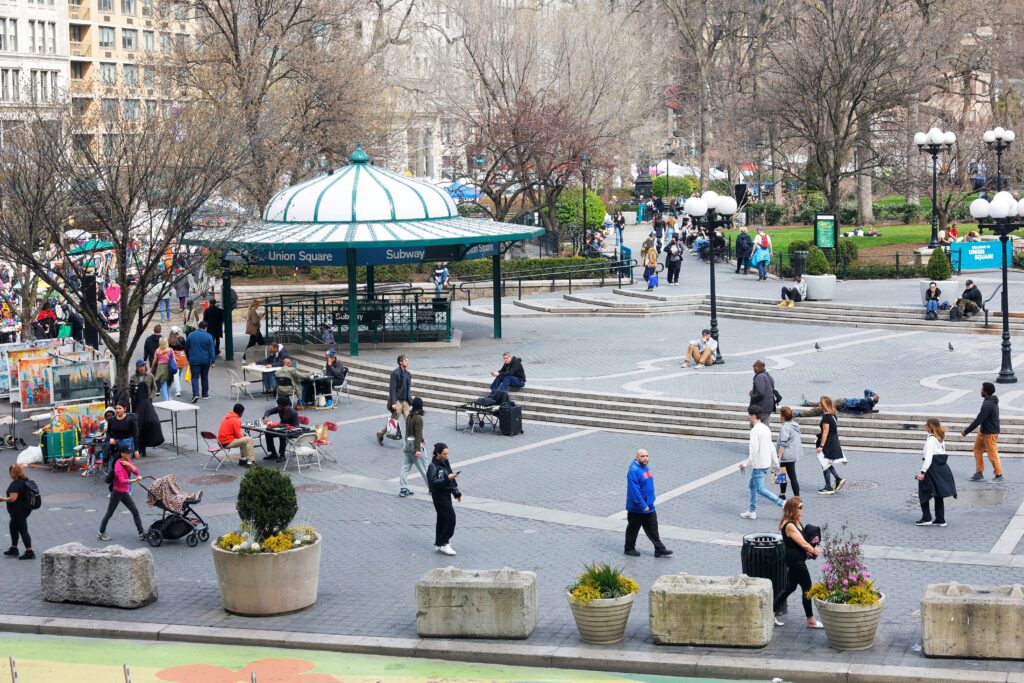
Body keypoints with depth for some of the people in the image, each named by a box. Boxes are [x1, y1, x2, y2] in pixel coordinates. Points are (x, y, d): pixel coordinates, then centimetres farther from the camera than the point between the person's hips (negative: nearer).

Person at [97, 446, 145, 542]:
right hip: (117, 492, -7)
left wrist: (130, 465, -20)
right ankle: (101, 533, 17)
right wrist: (134, 480, -43)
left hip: (125, 492, 7)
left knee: (135, 511, 2)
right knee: (109, 513, 4)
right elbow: (122, 480, -31)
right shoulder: (118, 465, -19)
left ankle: (141, 533, 3)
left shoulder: (128, 462, 6)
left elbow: (137, 472, -5)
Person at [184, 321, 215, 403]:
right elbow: (212, 350, -10)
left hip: (194, 360, 0)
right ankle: (205, 394, 24)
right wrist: (212, 360, -5)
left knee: (195, 377, -1)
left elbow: (186, 348, 8)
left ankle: (195, 394, -20)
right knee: (205, 377, 15)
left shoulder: (190, 335, -1)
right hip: (205, 360, 0)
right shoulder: (208, 336, -8)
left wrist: (188, 358, 20)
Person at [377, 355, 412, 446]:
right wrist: (393, 403, -20)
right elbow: (392, 389, -15)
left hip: (405, 401, 6)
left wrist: (410, 403, 13)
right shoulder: (395, 373, -12)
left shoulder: (407, 373, 11)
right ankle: (380, 434, 25)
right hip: (397, 401, -6)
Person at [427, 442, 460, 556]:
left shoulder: (445, 462, 11)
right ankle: (443, 543, -8)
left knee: (442, 519, 13)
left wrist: (457, 493, 19)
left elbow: (451, 479, 20)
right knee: (450, 518, -13)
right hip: (439, 494, -9)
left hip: (446, 493, 9)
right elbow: (433, 482, -24)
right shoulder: (433, 466, -16)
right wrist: (447, 478, -29)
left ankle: (439, 544, 20)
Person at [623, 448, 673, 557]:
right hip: (636, 509, -8)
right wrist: (643, 505, -26)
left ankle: (660, 549, 12)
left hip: (649, 507, 8)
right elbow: (634, 490, -26)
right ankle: (629, 549, 22)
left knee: (653, 530, 9)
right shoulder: (634, 471, -22)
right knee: (633, 529, 8)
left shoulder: (646, 467, 8)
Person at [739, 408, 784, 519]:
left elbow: (754, 451, -23)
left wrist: (745, 464, -14)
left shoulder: (755, 431, -18)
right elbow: (771, 447, 15)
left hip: (758, 464, -10)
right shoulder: (765, 428, 11)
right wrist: (775, 463, 20)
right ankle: (752, 511, 22)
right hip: (767, 463, 10)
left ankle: (782, 504, -10)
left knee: (760, 489, -3)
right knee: (751, 485, 19)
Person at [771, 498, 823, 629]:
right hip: (795, 560, -10)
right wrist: (814, 551, -4)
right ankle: (810, 620, 10)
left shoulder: (797, 522, 9)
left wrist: (809, 550, -4)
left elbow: (802, 542, 15)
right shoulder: (789, 526, -22)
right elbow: (803, 544, -21)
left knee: (790, 587, 16)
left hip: (796, 560, 10)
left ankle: (772, 613, 21)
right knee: (807, 588, 0)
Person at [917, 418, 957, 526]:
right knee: (939, 495, 12)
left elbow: (928, 457, -20)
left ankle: (926, 518, 1)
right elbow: (942, 454, 14)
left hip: (932, 468, -8)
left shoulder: (931, 439, -14)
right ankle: (940, 519, 14)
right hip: (942, 468, 8)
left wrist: (922, 472, -22)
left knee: (923, 493, 3)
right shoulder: (941, 438, 12)